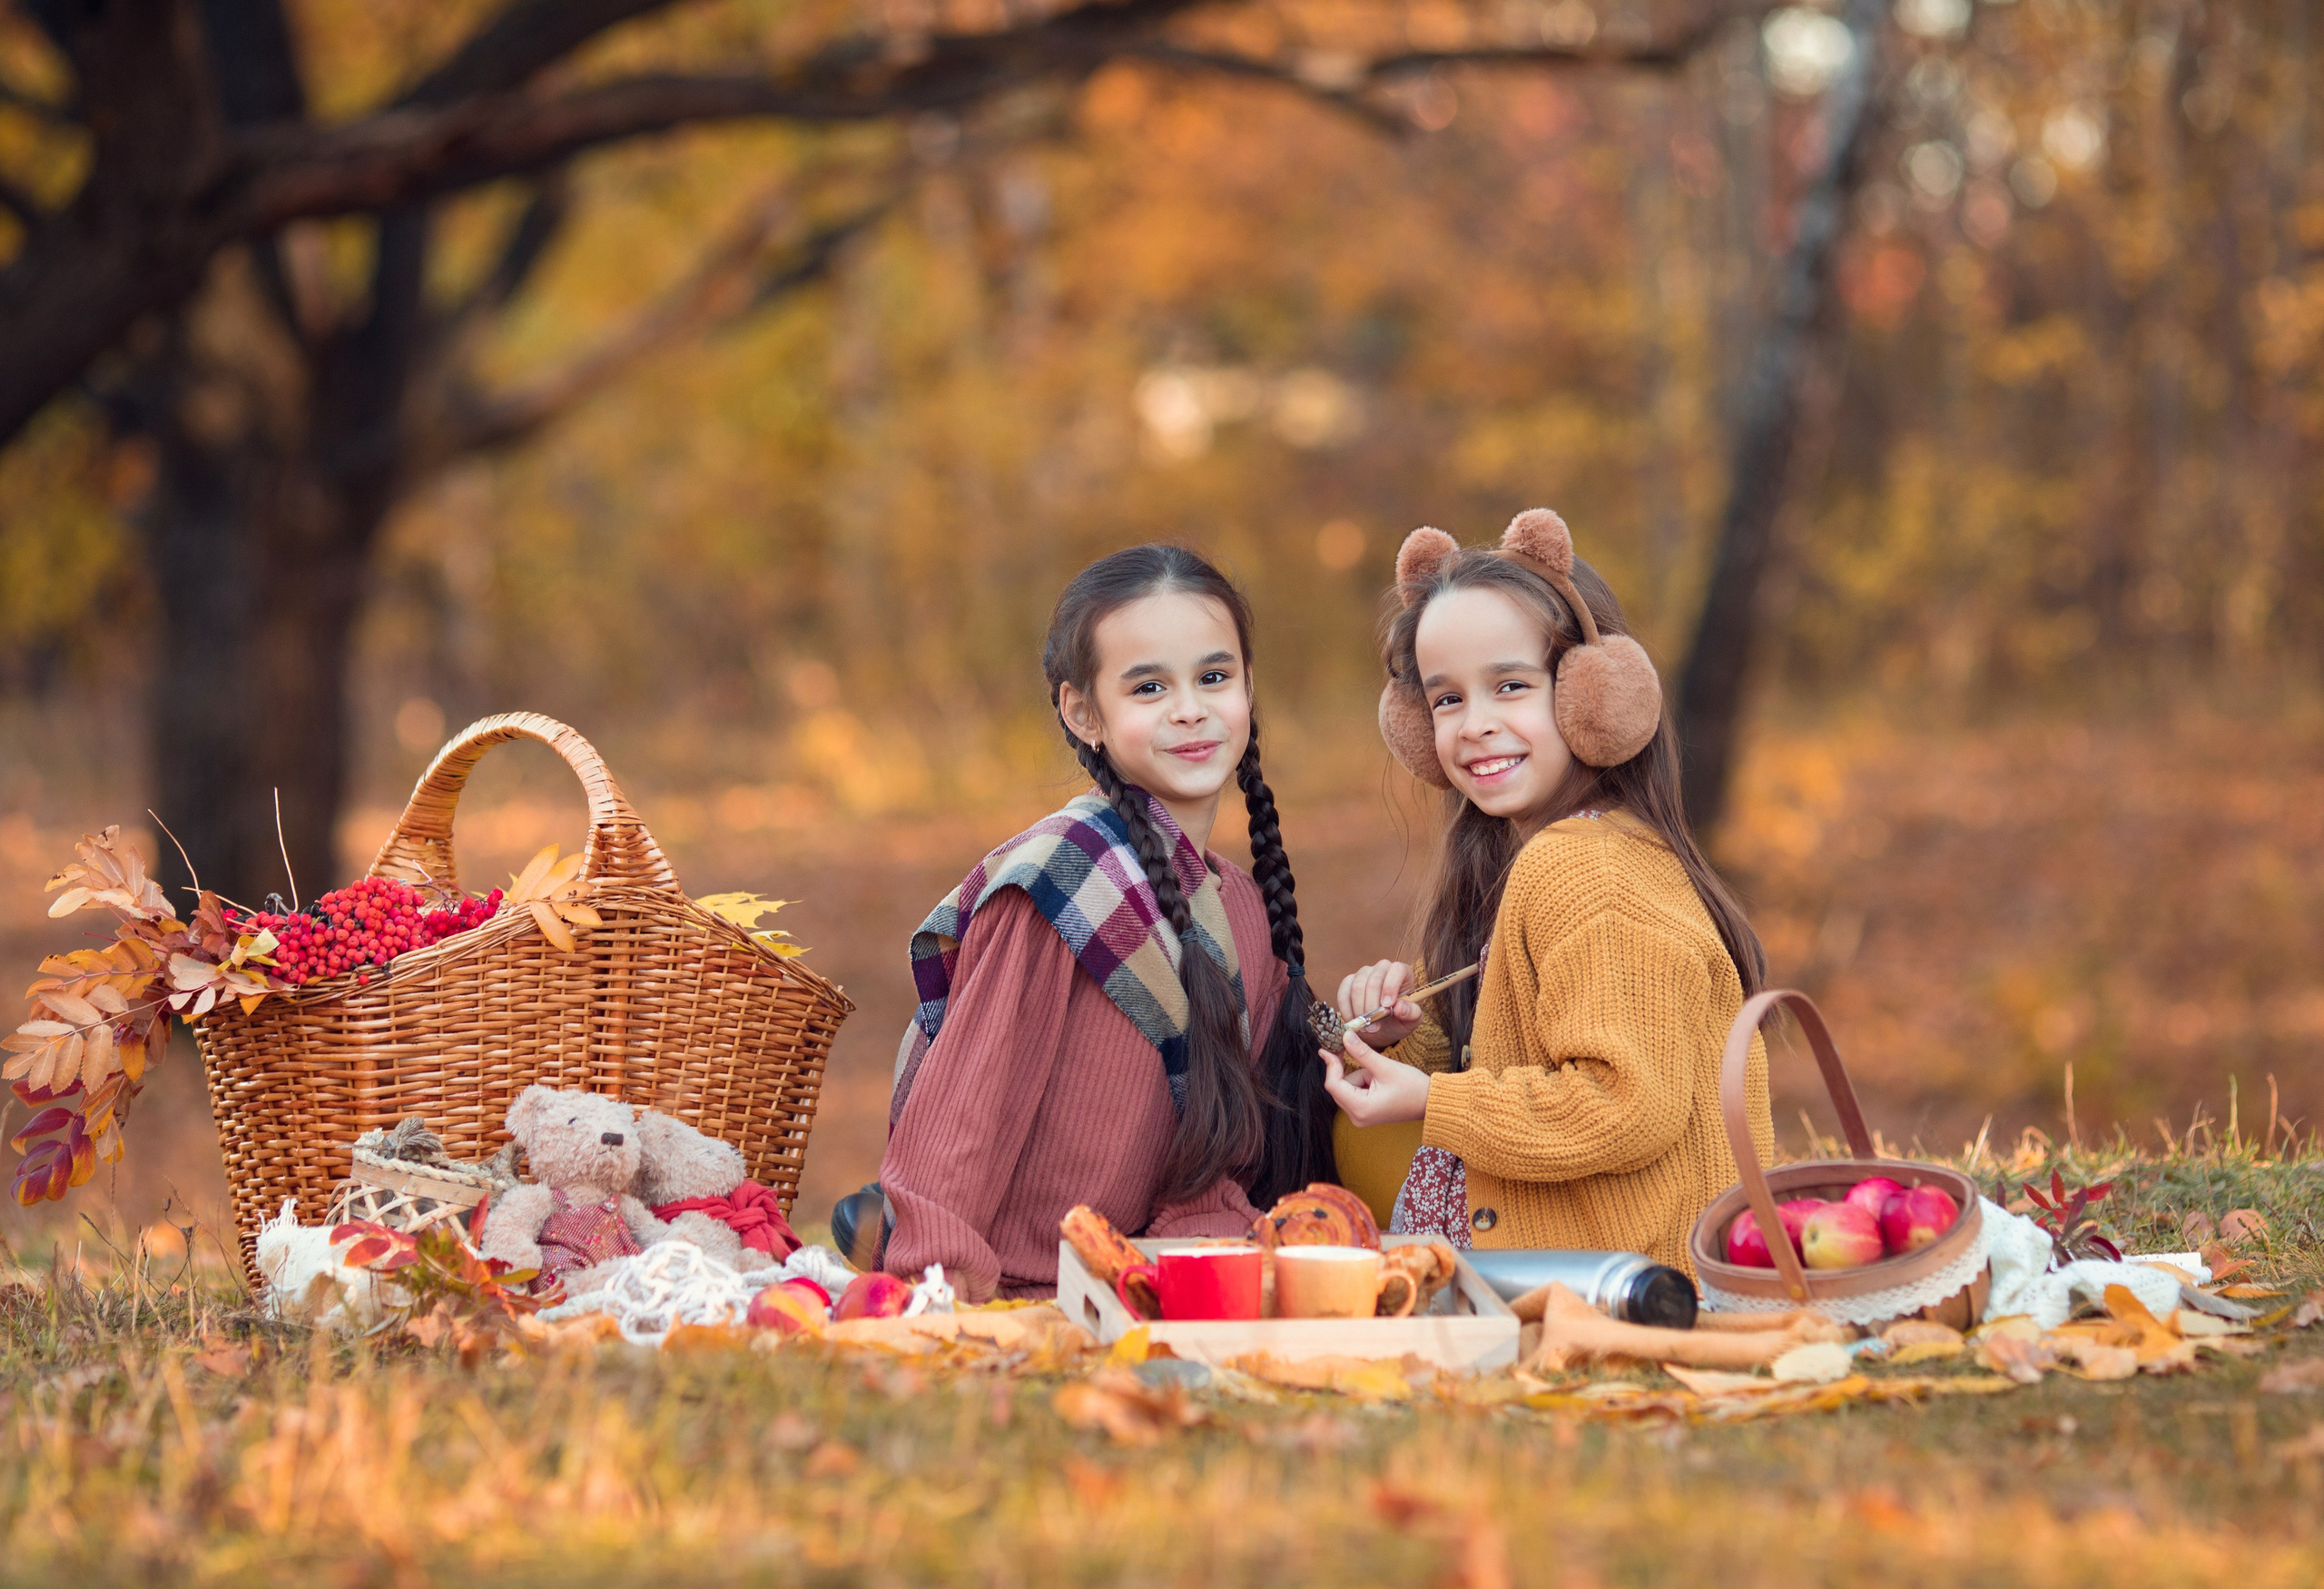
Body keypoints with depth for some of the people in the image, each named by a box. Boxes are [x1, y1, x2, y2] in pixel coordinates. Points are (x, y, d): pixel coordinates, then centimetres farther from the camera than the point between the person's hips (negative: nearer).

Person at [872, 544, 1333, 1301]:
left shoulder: (1243, 911, 13)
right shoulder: (1062, 876, -11)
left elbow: (1208, 1174, 14)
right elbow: (959, 1114, -11)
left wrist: (1208, 1234, -8)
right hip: (1004, 1307, -8)